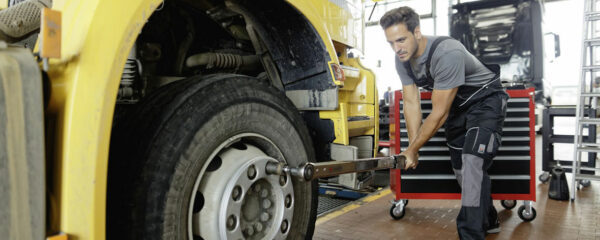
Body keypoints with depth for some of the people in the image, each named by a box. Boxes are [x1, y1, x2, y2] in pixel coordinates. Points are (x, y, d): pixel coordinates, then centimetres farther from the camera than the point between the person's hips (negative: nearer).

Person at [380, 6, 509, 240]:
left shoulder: (447, 54, -37)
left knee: (472, 163, -22)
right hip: (456, 105, 8)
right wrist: (412, 147, -12)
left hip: (486, 99, -8)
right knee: (460, 167, 12)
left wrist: (412, 150, -24)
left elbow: (439, 114, -32)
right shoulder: (402, 59, -13)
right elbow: (411, 103, -7)